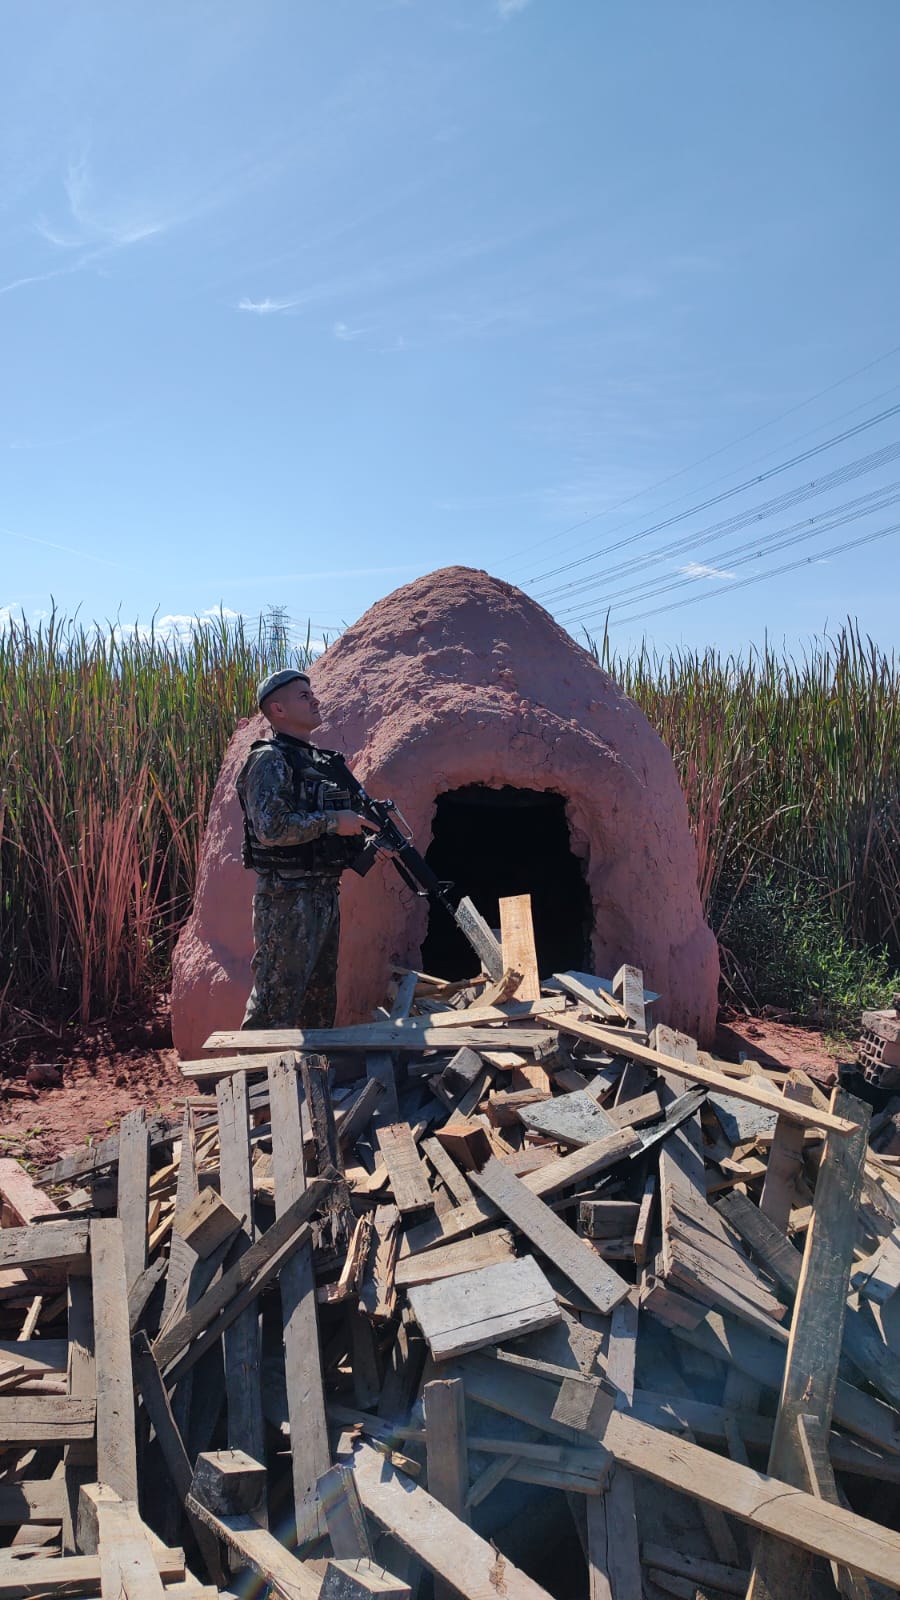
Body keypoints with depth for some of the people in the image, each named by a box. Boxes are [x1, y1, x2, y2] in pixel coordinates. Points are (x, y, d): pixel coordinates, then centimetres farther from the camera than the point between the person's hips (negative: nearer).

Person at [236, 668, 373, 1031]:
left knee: (321, 997, 17)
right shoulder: (269, 760, -11)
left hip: (326, 894, 9)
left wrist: (370, 847, 7)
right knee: (275, 1000, -4)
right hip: (286, 900, -9)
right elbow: (271, 828, -24)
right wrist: (332, 821, -17)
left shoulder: (323, 761, 16)